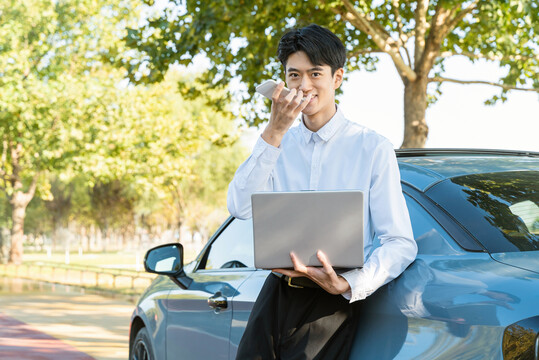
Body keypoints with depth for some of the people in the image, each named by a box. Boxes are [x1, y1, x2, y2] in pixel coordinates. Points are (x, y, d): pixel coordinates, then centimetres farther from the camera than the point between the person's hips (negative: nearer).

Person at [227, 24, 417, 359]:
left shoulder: (372, 147, -3)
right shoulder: (279, 143, 11)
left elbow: (401, 243, -8)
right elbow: (241, 207, -5)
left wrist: (350, 284, -24)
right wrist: (274, 133, -11)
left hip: (330, 304, -4)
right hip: (276, 295, 4)